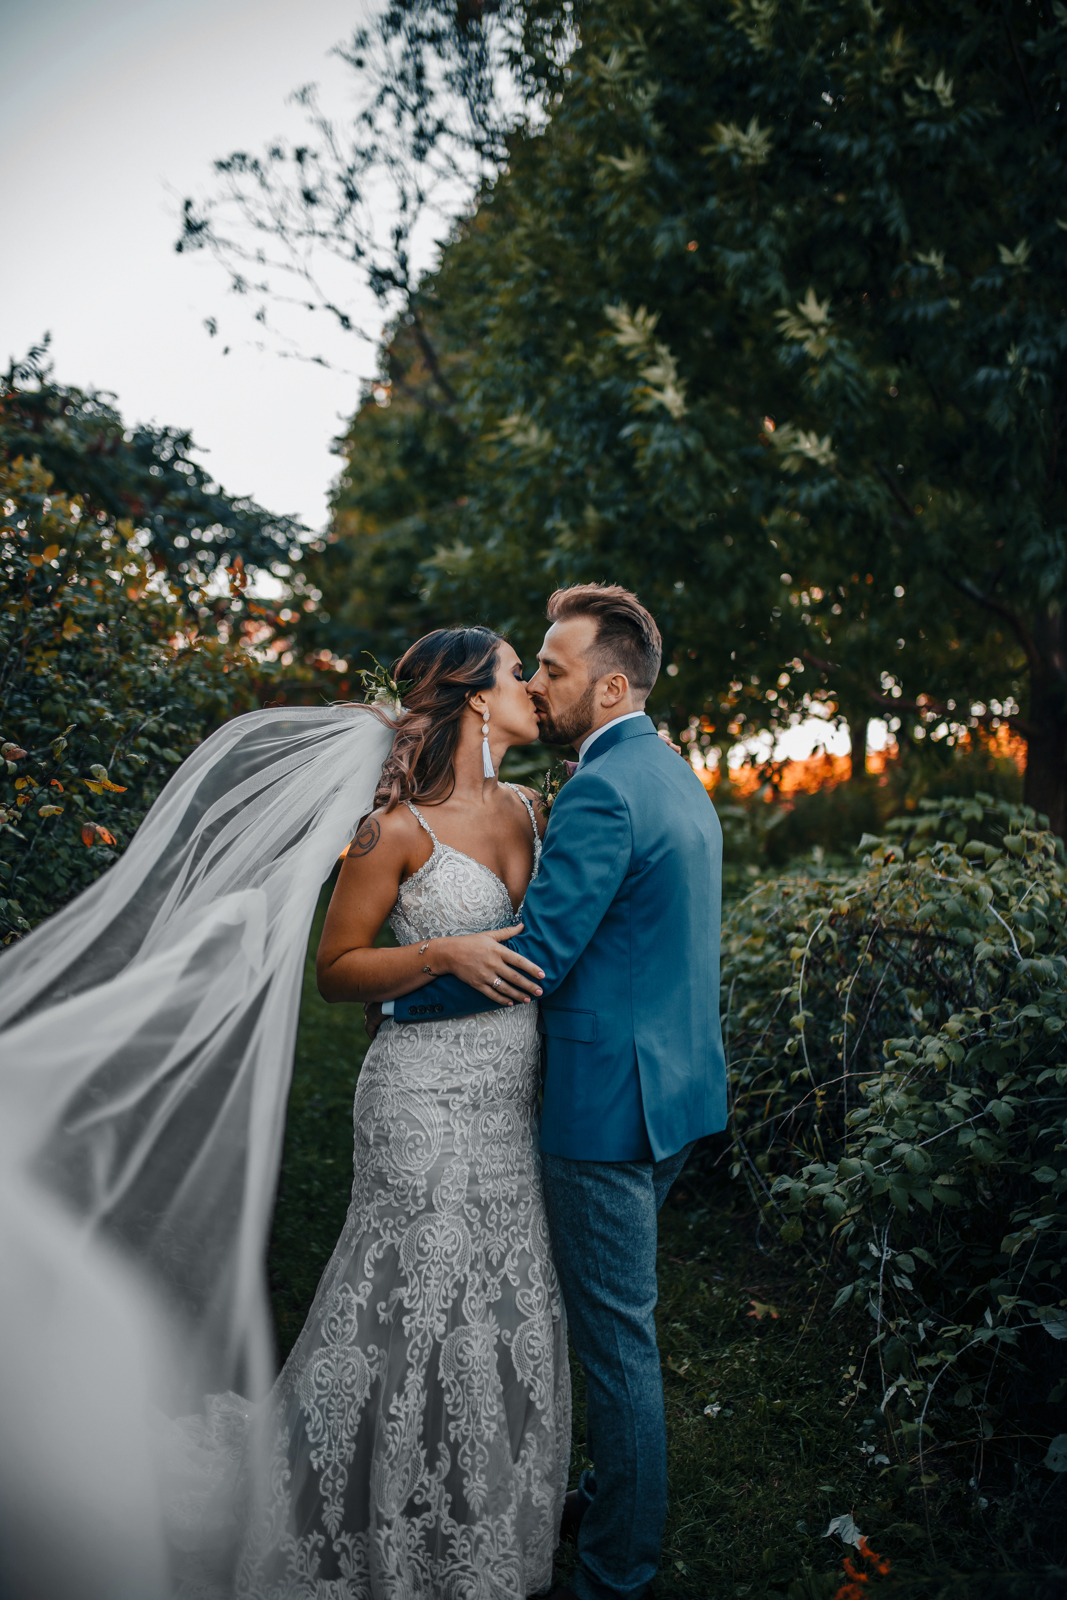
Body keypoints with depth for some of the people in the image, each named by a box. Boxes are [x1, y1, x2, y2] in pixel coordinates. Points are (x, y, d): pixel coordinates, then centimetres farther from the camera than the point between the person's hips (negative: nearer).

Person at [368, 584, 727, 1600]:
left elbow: (530, 961, -21)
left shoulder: (600, 793, -20)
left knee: (616, 1337, 4)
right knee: (619, 1323, 23)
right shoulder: (675, 778, 12)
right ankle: (618, 1501, 40)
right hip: (674, 1091, 10)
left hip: (610, 1105, -10)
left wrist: (398, 1005, -8)